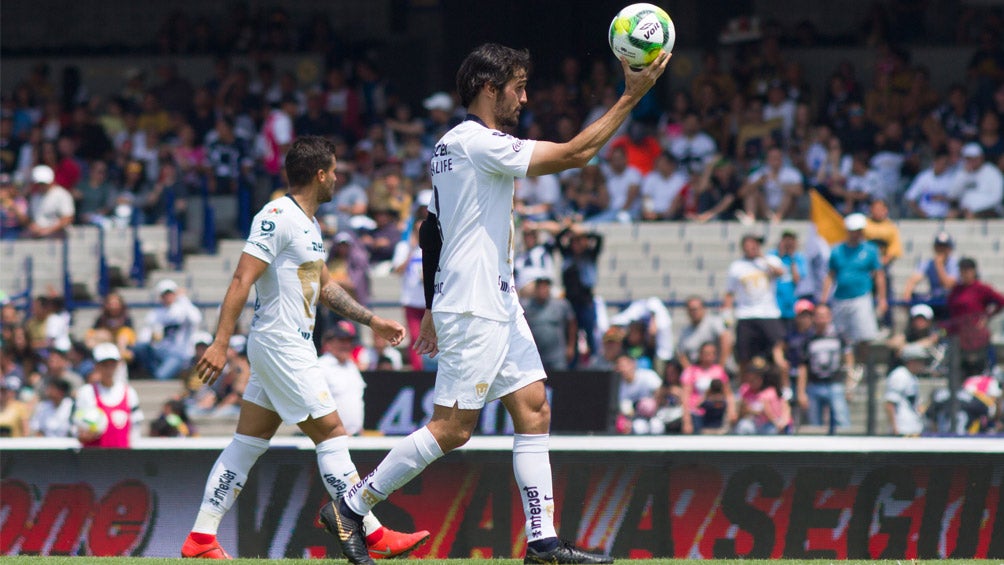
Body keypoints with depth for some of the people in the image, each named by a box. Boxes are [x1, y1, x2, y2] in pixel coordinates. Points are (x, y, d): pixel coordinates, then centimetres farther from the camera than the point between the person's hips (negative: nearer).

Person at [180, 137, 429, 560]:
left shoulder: (307, 223, 16)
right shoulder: (277, 217, -15)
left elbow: (325, 287, 27)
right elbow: (242, 280, -19)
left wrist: (373, 321, 24)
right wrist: (220, 343, -24)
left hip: (290, 347, 10)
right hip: (281, 346, -10)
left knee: (248, 444, 8)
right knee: (331, 433, -6)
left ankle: (200, 539, 7)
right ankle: (372, 535, -3)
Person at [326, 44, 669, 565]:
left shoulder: (448, 146, 15)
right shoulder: (480, 143, -15)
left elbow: (433, 230, 20)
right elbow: (573, 154, -19)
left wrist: (434, 306, 25)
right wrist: (631, 96, -16)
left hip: (498, 305, 10)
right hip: (475, 311, -10)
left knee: (533, 410, 5)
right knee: (452, 429, -7)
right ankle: (349, 509, 0)